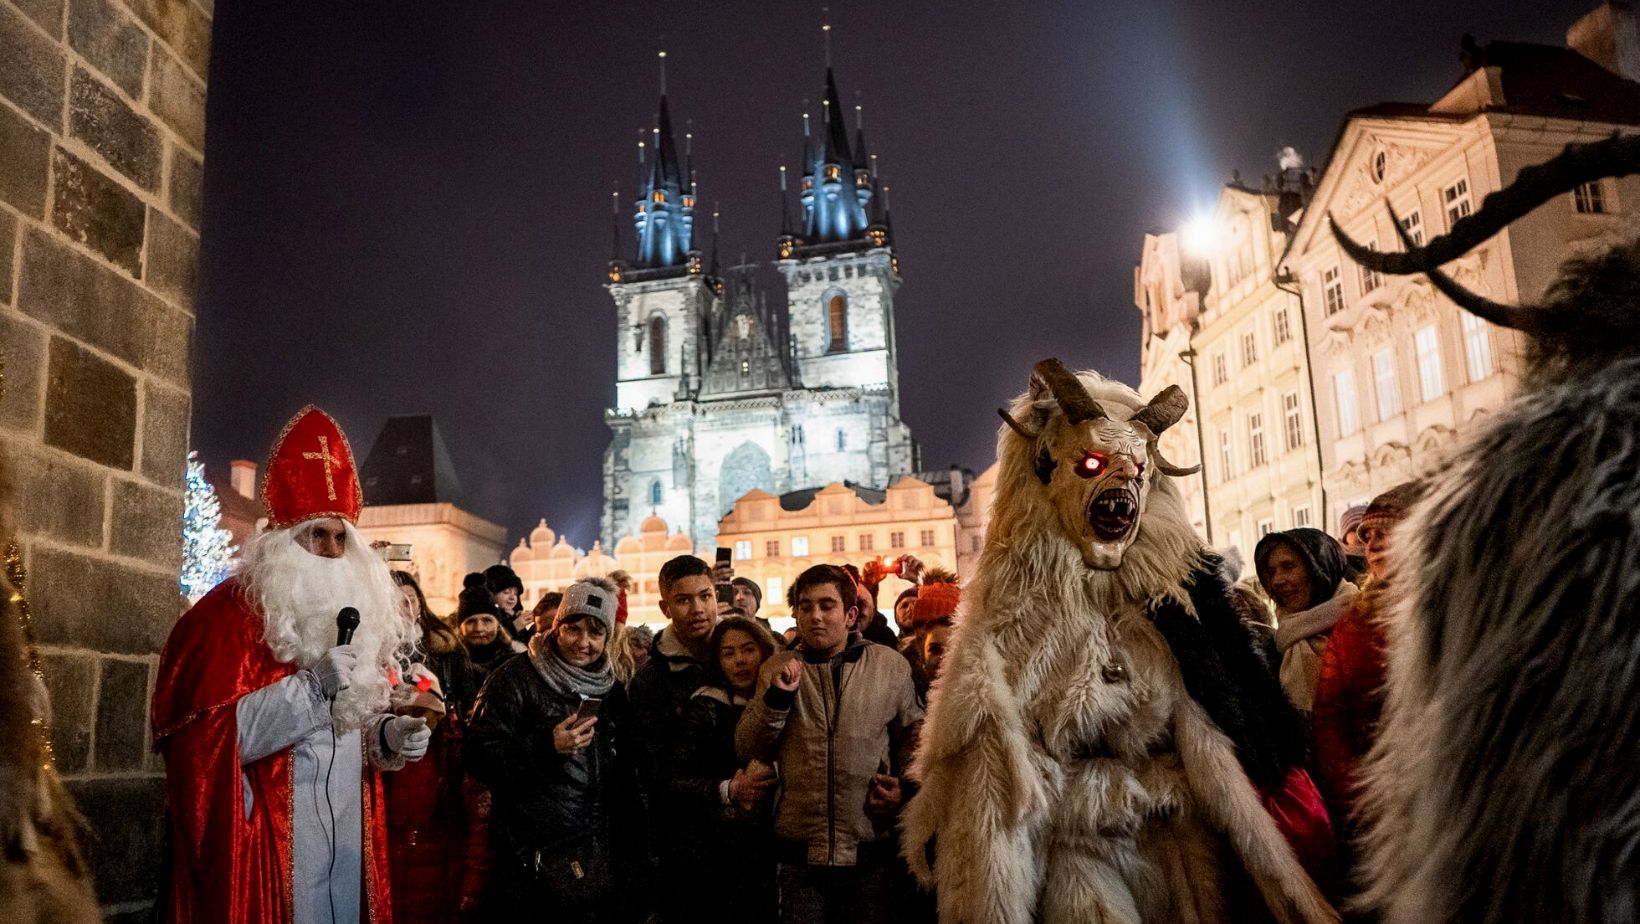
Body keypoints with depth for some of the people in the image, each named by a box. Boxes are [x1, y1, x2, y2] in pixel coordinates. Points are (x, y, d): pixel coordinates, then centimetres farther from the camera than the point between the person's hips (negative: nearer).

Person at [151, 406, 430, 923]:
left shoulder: (358, 616, 15)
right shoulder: (229, 615, -8)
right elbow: (206, 738, -15)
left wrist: (387, 735, 2)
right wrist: (310, 687, -23)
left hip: (346, 834, 7)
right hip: (268, 841, -6)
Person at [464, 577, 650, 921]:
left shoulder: (611, 690, 10)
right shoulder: (516, 678, -7)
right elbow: (479, 755, -14)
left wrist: (632, 852, 14)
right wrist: (547, 746, -25)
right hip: (533, 858, -5)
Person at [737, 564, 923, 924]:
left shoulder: (891, 666, 4)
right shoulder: (778, 669, 6)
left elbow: (913, 735, 12)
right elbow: (747, 751, 2)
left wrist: (906, 787, -3)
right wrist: (776, 697, -12)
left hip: (872, 855, 0)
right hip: (801, 856, 1)